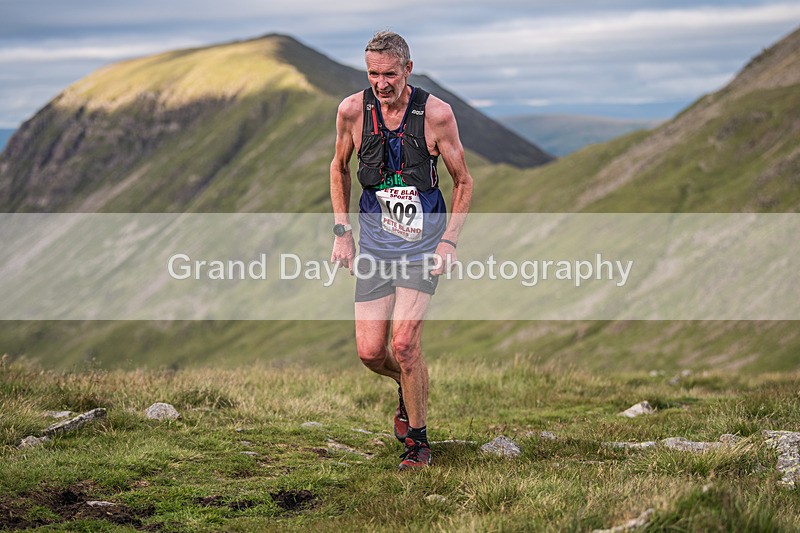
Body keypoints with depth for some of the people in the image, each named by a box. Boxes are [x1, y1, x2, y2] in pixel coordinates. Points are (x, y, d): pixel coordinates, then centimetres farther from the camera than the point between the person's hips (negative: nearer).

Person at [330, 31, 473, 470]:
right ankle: (410, 387, 34)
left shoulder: (436, 114, -13)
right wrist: (341, 231, 6)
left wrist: (449, 241, -9)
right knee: (370, 352, -2)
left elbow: (462, 181, 0)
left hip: (424, 241, -3)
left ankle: (418, 440, 5)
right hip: (375, 242, 3)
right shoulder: (352, 111, -7)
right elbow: (339, 168, 13)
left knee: (403, 344, -15)